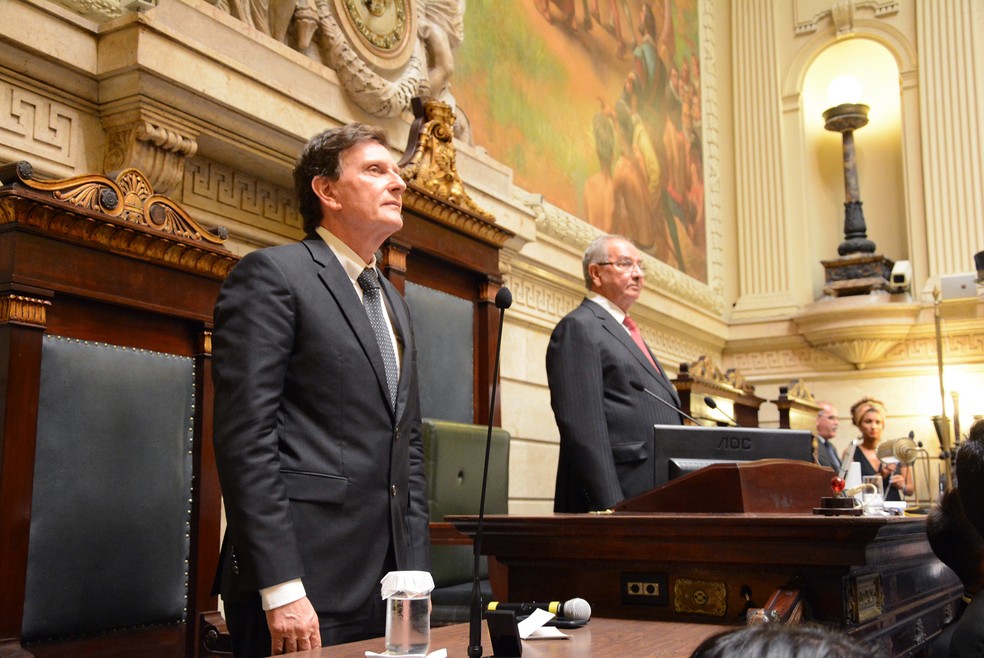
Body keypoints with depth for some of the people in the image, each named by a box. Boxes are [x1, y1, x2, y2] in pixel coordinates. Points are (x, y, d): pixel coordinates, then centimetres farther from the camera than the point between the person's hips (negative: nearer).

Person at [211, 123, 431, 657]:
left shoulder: (394, 303, 18)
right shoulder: (271, 274, -6)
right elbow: (245, 436, -14)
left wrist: (417, 569, 10)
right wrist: (281, 588, -19)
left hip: (391, 580, 7)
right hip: (306, 581, -7)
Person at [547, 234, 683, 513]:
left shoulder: (627, 333, 25)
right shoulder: (578, 327, -5)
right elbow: (582, 427, -15)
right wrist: (609, 505, -22)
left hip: (653, 501, 9)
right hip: (619, 498, -9)